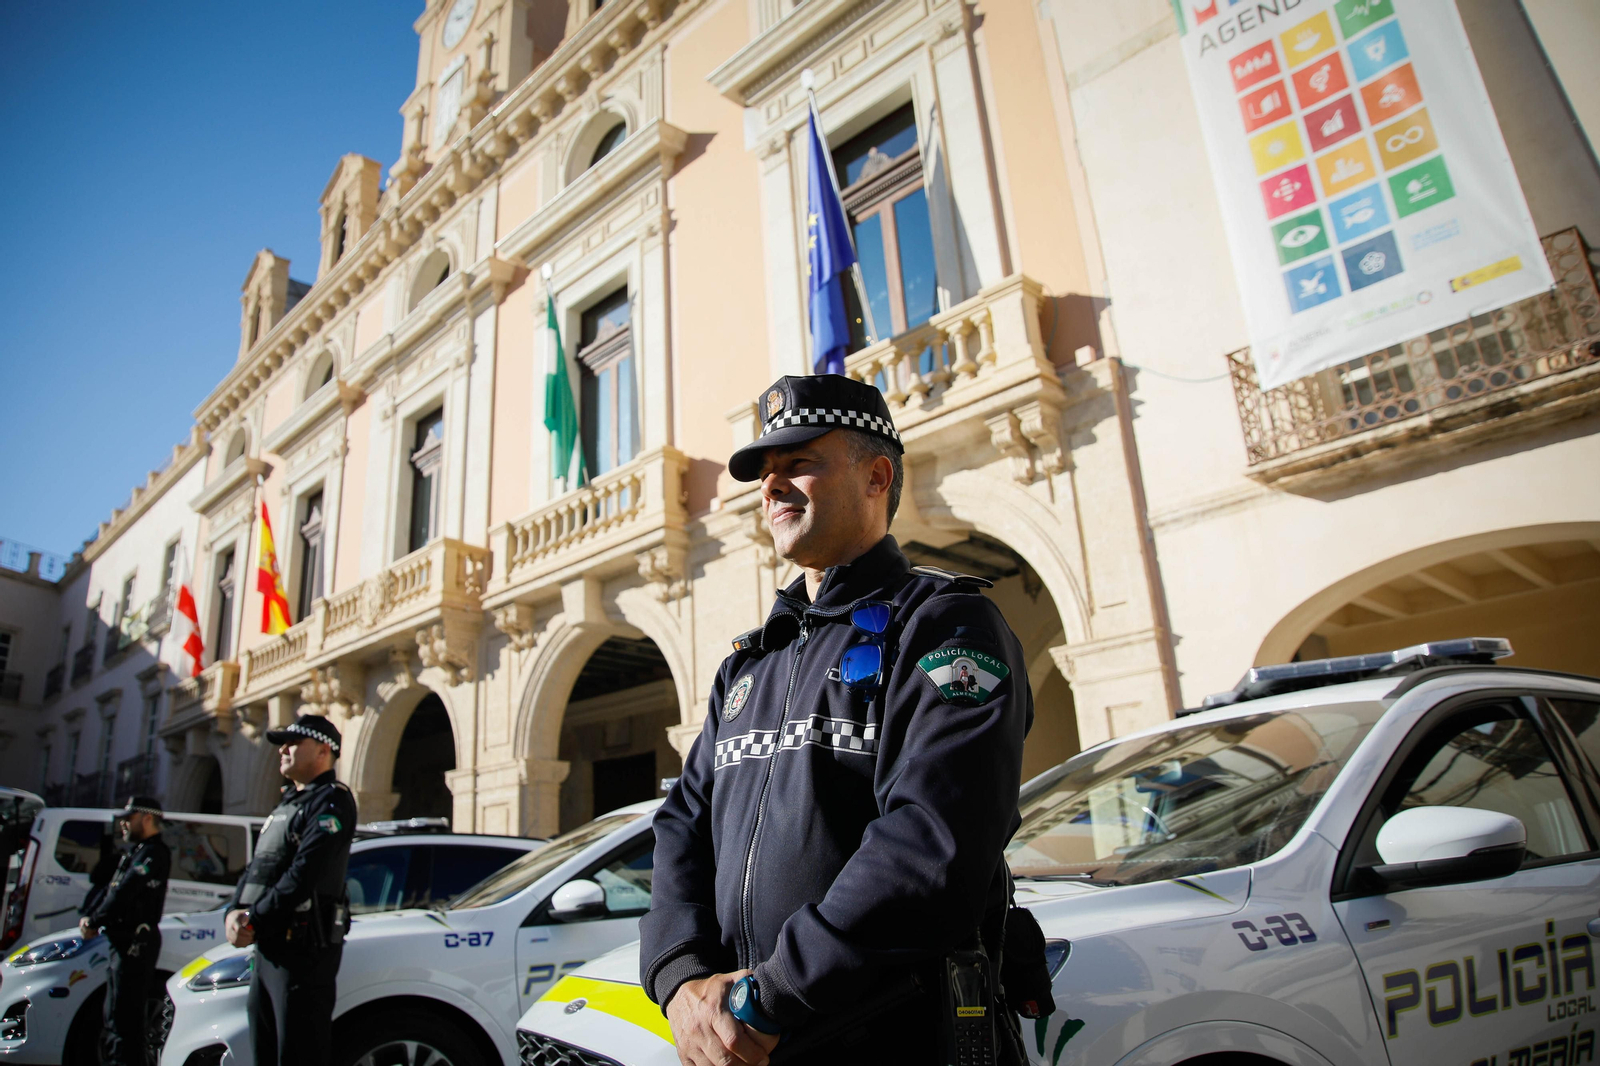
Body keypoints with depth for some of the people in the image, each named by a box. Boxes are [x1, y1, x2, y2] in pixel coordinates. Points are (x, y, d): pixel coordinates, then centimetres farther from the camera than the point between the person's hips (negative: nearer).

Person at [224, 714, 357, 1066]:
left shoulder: (331, 800, -10)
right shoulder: (287, 804, 21)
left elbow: (303, 874, -19)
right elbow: (256, 868, 17)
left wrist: (254, 921, -15)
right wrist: (235, 912, -1)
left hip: (304, 949, -9)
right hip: (267, 949, 9)